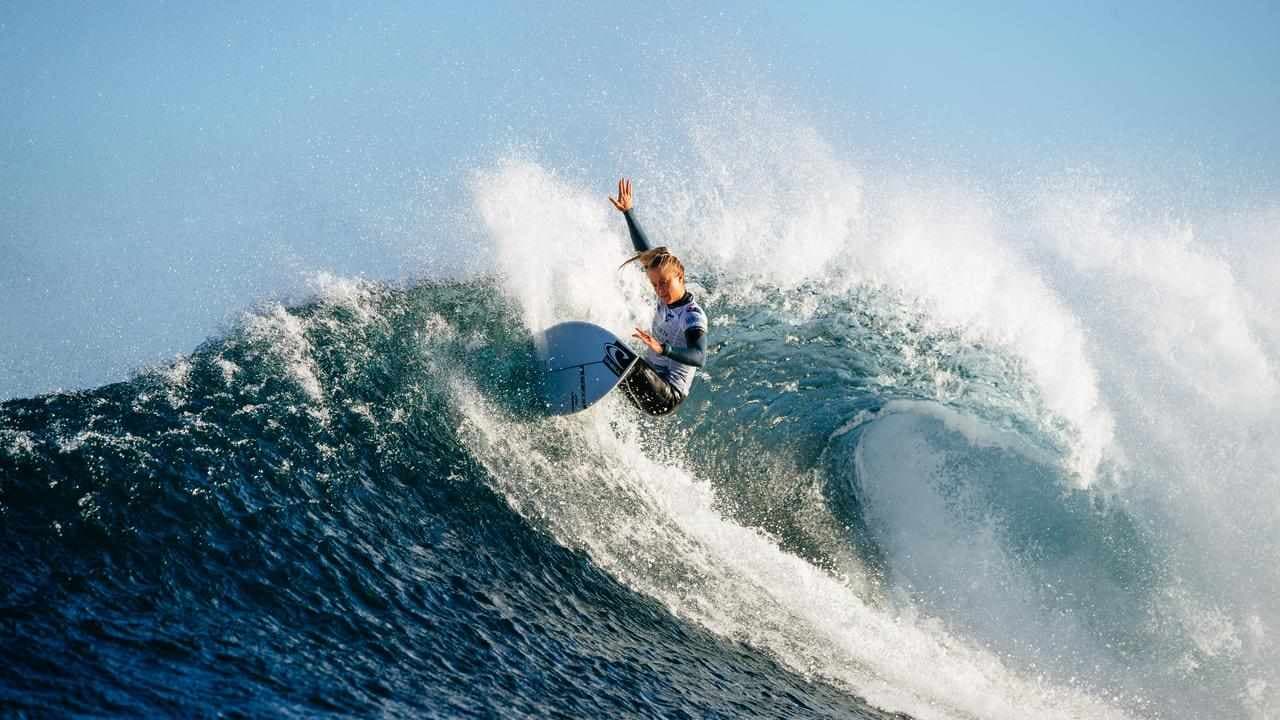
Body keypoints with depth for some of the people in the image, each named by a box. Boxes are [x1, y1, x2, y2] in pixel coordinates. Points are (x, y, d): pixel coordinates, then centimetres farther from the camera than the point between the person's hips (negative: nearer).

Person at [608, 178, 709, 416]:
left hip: (666, 398, -9)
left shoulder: (693, 317, -20)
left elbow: (699, 358, -37)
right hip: (651, 384, 9)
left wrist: (662, 349, -51)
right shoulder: (667, 297, 3)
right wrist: (629, 213, 13)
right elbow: (646, 252, 13)